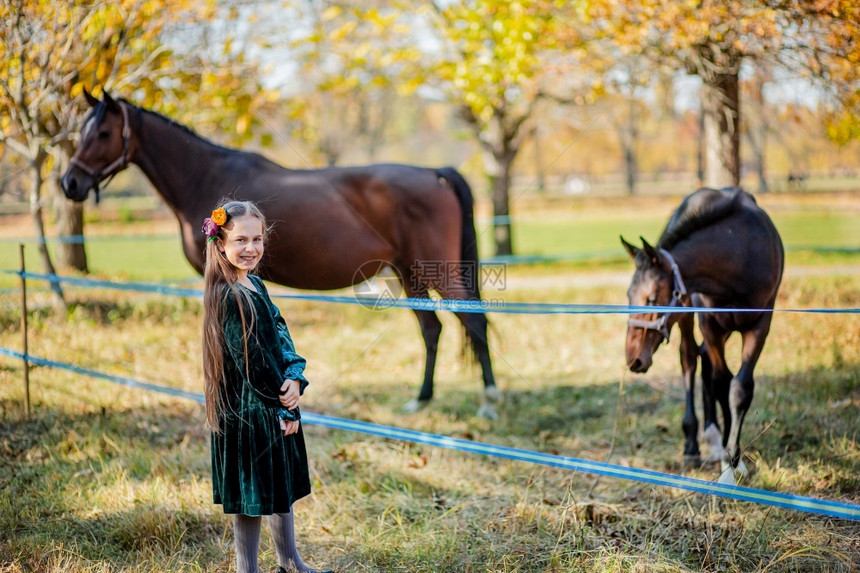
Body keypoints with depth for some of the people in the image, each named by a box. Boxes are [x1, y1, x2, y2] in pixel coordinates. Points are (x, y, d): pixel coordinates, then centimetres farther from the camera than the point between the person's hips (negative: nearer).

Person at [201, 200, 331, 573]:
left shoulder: (254, 284, 7)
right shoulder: (230, 297, -21)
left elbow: (280, 333, 4)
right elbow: (251, 361, -20)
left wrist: (294, 376, -14)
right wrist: (282, 406, -13)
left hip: (274, 405, 10)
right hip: (249, 410, -10)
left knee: (282, 485, 22)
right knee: (252, 494, 2)